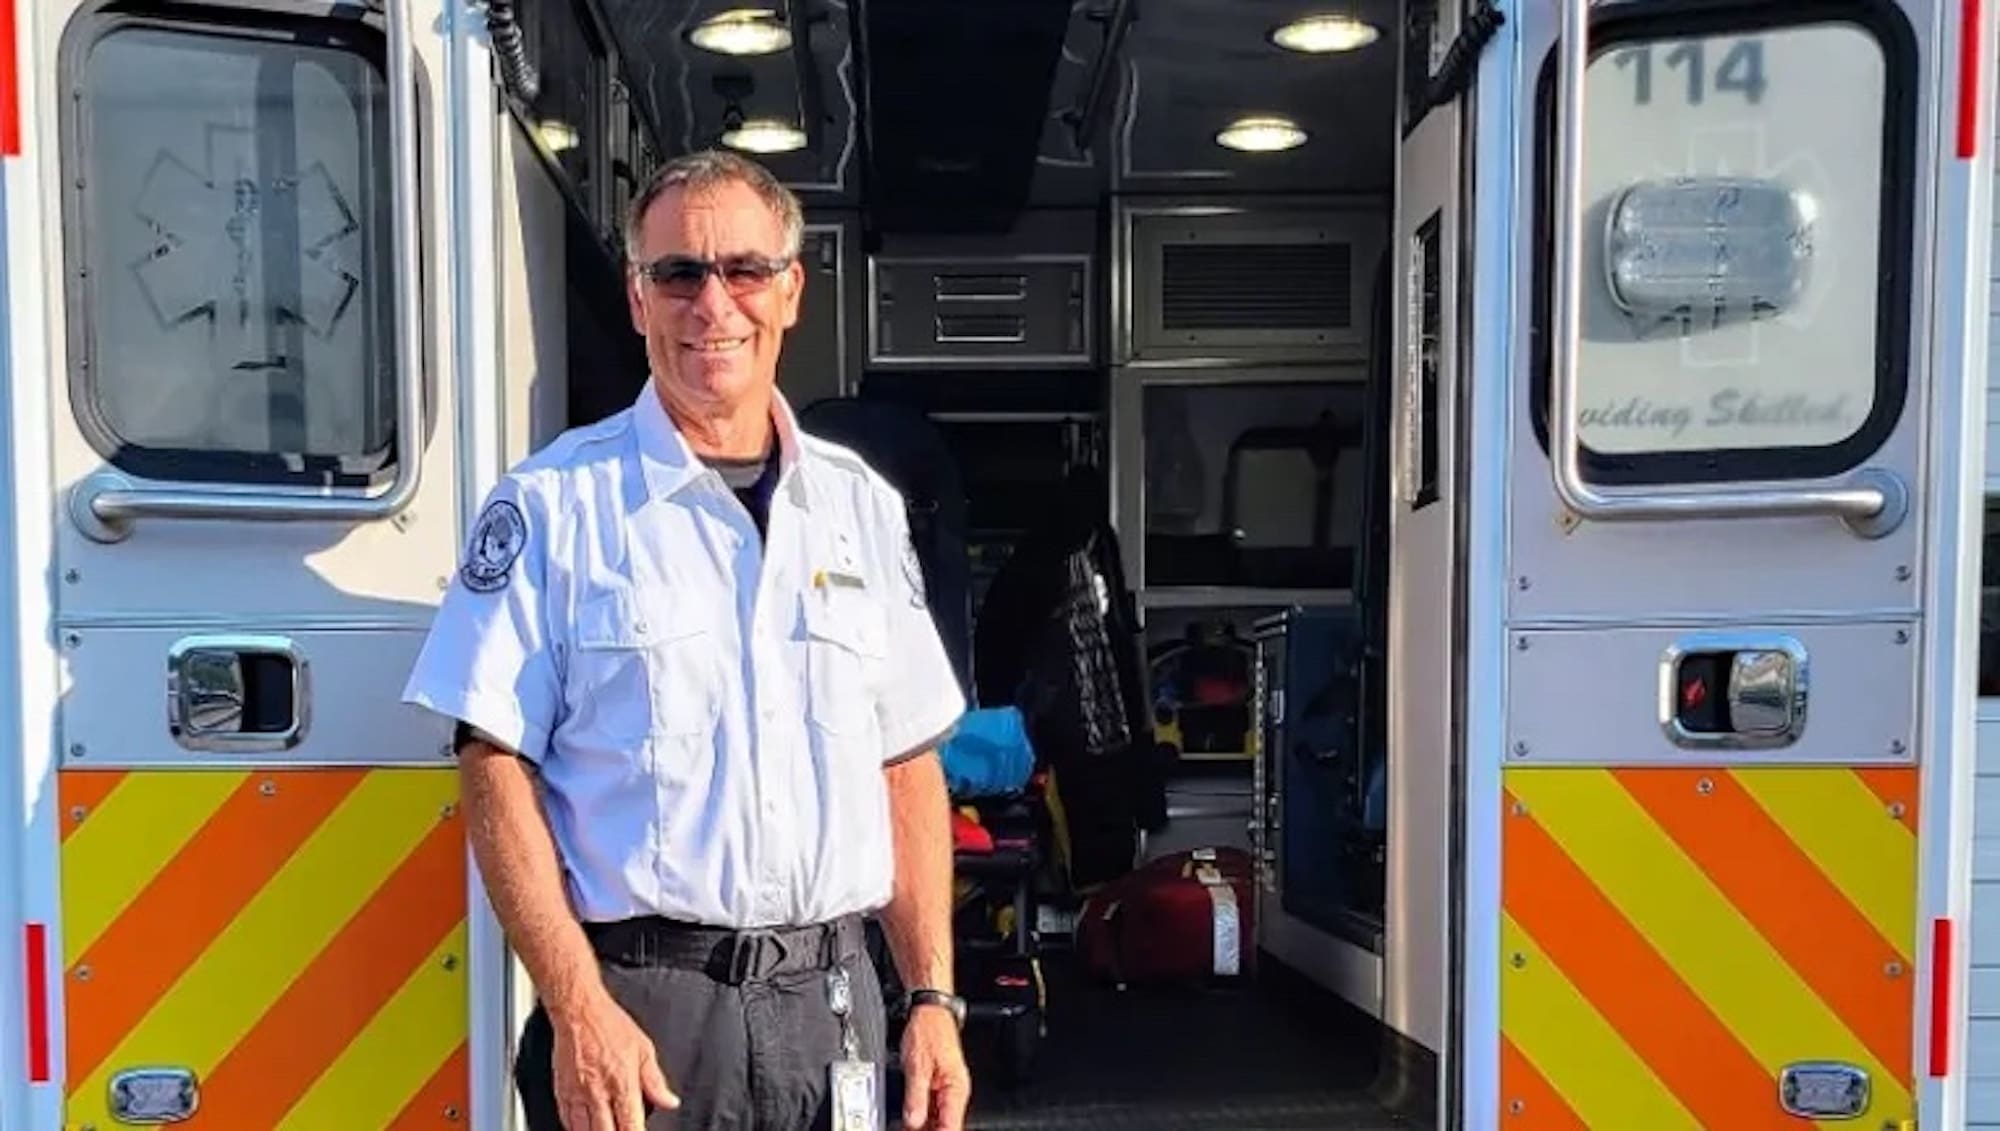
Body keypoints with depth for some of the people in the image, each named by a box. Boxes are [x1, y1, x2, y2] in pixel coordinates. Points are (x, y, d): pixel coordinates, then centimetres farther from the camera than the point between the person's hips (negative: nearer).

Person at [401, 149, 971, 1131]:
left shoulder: (863, 505, 8)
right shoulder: (553, 504, -4)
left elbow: (907, 765, 10)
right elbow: (495, 768, -7)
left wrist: (933, 1000, 4)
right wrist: (577, 1011, -15)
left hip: (834, 1007, 4)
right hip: (640, 1008, -3)